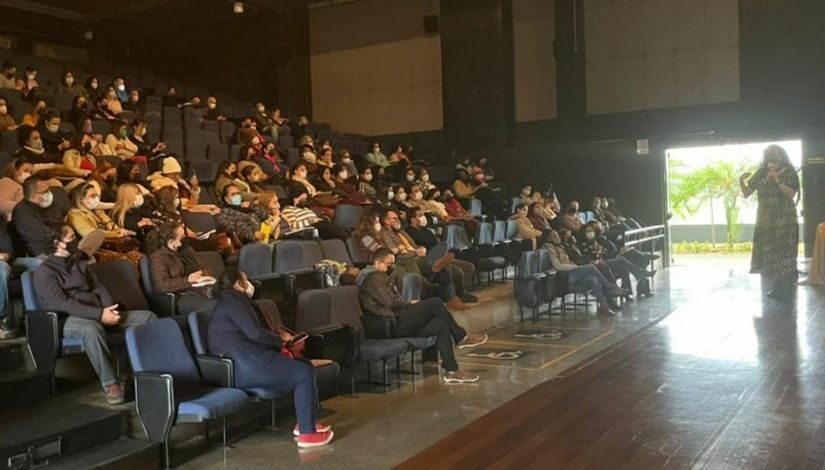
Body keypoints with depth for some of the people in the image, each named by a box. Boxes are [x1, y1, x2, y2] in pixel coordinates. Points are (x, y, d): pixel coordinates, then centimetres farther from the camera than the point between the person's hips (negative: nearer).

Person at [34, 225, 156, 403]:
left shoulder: (79, 263, 19)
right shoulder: (44, 271, -3)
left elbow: (99, 288, 14)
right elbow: (62, 303, -16)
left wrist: (110, 309, -9)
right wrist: (100, 314, -25)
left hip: (99, 313, 7)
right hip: (70, 319, -7)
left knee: (148, 317, -10)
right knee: (92, 329, -43)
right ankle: (110, 383, -35)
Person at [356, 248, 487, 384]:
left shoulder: (375, 277, 24)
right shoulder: (375, 277, -11)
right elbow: (390, 302, -21)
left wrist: (407, 306, 6)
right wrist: (409, 304, -4)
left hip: (395, 324, 11)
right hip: (394, 323, -11)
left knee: (441, 325, 3)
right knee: (435, 303, -14)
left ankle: (452, 371, -2)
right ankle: (461, 337, 1)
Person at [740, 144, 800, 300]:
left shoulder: (789, 173, -4)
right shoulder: (761, 174, 5)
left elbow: (792, 194, -14)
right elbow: (746, 193, 3)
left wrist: (777, 181, -23)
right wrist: (741, 181, -15)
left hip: (785, 221, -4)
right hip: (765, 220, 4)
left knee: (784, 254, -4)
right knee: (767, 254, 5)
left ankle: (784, 289, 1)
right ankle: (778, 287, 17)